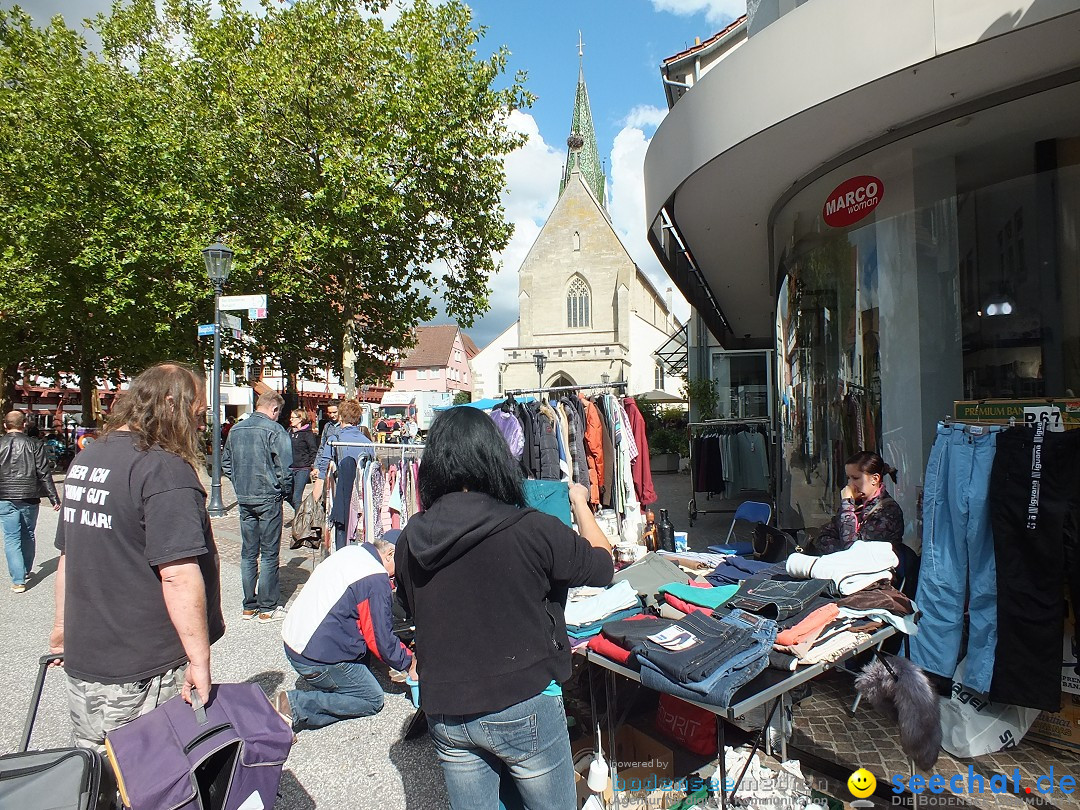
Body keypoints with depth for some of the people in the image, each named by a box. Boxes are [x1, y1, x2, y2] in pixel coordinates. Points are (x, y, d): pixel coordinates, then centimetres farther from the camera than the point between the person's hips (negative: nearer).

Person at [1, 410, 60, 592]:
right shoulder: (35, 445, -4)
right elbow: (44, 474, -5)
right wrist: (54, 499, -1)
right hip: (30, 498, 1)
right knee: (28, 536, 17)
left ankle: (18, 580, -2)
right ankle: (26, 571, 33)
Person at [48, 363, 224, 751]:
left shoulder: (84, 461, 8)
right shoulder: (164, 469, -21)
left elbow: (68, 556, 19)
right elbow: (179, 576, -26)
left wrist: (63, 625, 30)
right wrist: (199, 660, -20)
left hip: (81, 660, 8)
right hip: (145, 674, -8)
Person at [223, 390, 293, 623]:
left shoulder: (235, 429, 7)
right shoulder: (275, 430, -13)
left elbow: (226, 464, 15)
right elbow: (285, 468, -16)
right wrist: (286, 492, -1)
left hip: (244, 499, 6)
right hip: (268, 499, -6)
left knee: (248, 553, 13)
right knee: (269, 554, 3)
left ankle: (249, 606, 21)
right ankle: (267, 608, 9)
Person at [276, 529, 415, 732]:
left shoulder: (349, 552, 7)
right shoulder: (376, 581, -20)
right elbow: (381, 639, -14)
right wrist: (408, 663, 3)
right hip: (318, 659, -9)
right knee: (373, 700, 4)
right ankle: (298, 705, -7)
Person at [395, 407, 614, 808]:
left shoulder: (410, 539, -6)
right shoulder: (532, 529, -20)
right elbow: (602, 566, -4)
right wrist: (579, 502, 10)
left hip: (444, 712, 4)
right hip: (523, 708, -3)